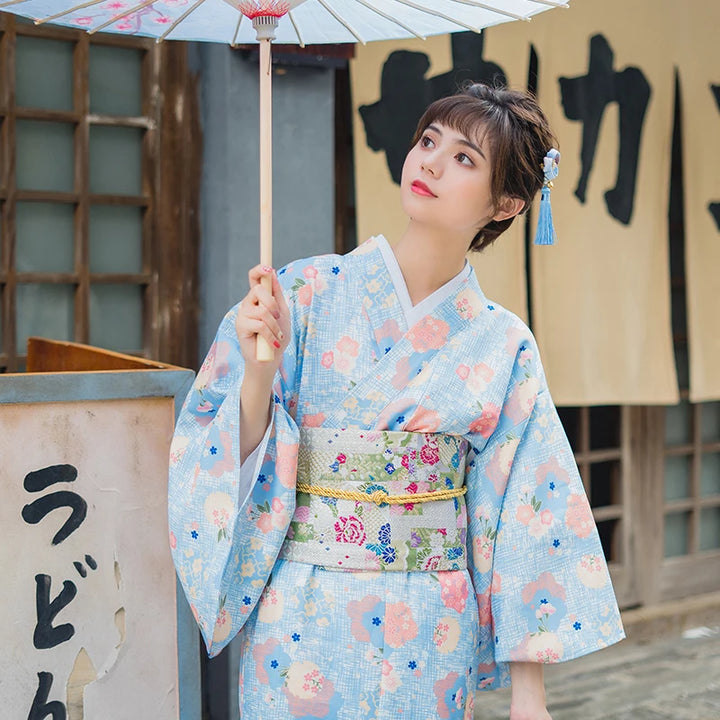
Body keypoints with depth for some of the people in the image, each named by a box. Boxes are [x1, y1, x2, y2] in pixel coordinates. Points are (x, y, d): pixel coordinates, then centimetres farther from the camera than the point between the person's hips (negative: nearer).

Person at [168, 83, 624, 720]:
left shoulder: (503, 348, -2)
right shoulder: (308, 293, -6)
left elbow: (527, 522, -1)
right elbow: (239, 463, -5)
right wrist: (259, 370, -24)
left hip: (431, 641, 1)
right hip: (303, 623, -1)